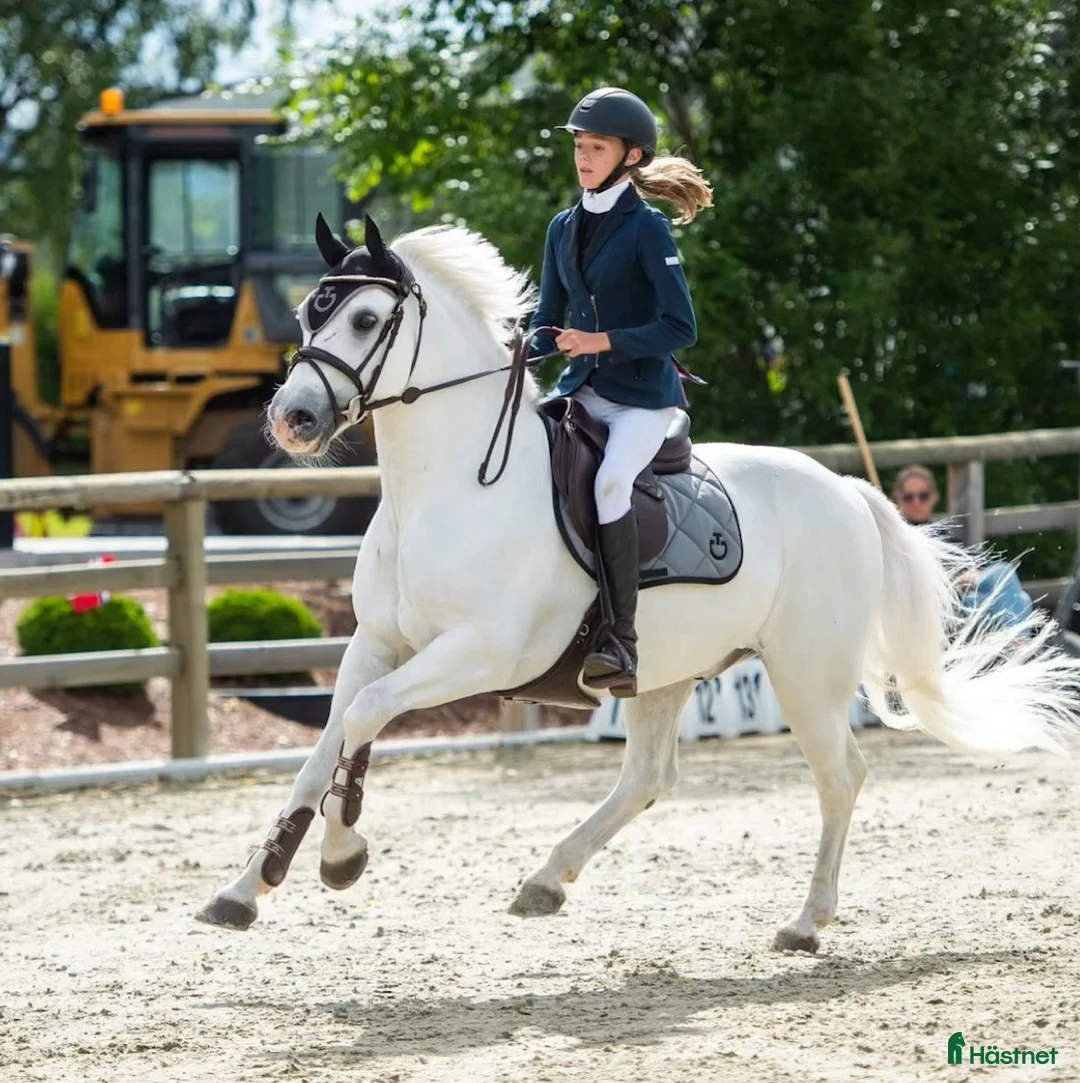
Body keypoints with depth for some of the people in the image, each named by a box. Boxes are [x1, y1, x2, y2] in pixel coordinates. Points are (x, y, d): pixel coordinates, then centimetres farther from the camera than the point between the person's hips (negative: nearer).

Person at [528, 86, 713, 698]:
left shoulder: (647, 228, -8)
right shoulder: (564, 229, 12)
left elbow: (681, 328, -13)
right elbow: (550, 321, 18)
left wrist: (602, 341, -21)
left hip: (645, 394, -7)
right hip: (584, 390, 7)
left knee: (610, 482, -31)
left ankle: (622, 644, -32)